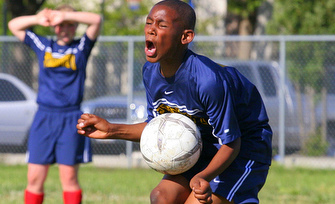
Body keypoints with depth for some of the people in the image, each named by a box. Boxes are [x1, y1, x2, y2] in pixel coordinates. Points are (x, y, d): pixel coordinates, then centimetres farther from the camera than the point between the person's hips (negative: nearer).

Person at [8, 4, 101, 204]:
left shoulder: (81, 47, 6)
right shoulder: (43, 46, 11)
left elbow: (96, 20, -7)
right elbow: (14, 25, 14)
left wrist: (65, 16, -11)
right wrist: (38, 19, -3)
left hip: (71, 120, -2)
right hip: (44, 118, 2)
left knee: (69, 178, -1)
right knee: (35, 178, -1)